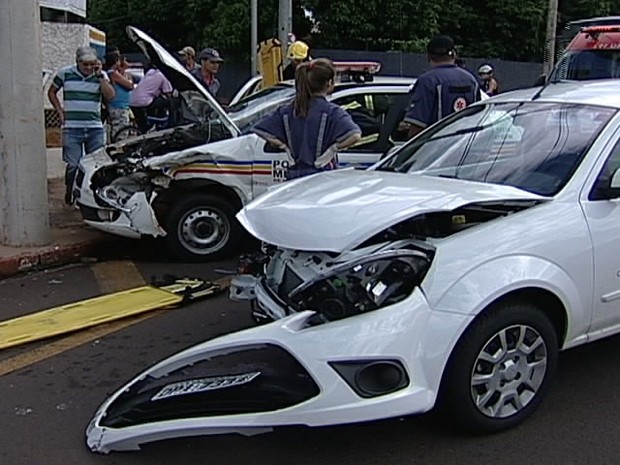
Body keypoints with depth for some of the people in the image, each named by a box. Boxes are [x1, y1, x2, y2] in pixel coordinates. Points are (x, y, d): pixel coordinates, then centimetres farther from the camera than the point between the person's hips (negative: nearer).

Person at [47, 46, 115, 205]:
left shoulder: (101, 75, 6)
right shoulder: (65, 73, 2)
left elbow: (110, 96, -8)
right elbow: (51, 92, 15)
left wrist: (100, 76, -11)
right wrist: (60, 111, 5)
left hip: (95, 128, 2)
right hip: (72, 128, -2)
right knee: (73, 165, -4)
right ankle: (69, 195, 16)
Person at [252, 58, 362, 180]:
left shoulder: (287, 111, 7)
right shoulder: (331, 112, -8)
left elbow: (261, 130, 7)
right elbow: (354, 135, -22)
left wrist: (285, 147, 6)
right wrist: (333, 148, -9)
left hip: (294, 176, 5)